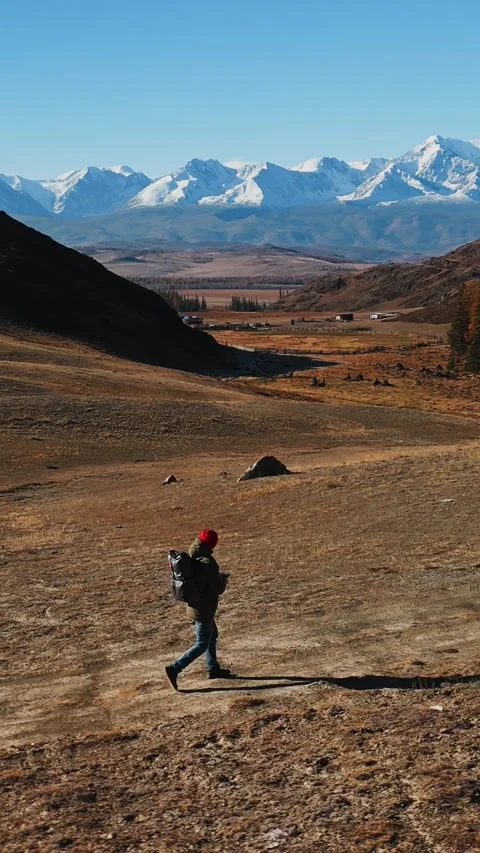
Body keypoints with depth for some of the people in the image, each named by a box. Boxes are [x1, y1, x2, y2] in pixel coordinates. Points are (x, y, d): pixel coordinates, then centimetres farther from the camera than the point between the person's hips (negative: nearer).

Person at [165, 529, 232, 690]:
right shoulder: (208, 563, -25)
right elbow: (218, 589, -20)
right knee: (202, 645, 1)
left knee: (212, 635, 26)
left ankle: (213, 668, 38)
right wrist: (223, 579, 1)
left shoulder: (192, 558, 1)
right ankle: (175, 669, -6)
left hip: (194, 604, 9)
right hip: (204, 609, -9)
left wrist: (218, 576, 9)